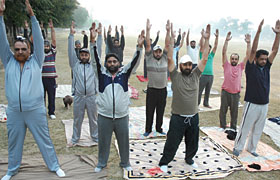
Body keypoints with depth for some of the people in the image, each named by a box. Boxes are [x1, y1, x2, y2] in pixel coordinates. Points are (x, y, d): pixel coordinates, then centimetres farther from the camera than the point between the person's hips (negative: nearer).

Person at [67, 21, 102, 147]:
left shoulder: (93, 64, 6)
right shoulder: (75, 64, 6)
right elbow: (71, 51, 0)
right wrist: (71, 35, -7)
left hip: (92, 96, 0)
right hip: (78, 96, 0)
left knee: (93, 118, 12)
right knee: (77, 119, 12)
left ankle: (96, 137, 28)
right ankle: (75, 139, 26)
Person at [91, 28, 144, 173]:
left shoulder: (124, 72, 1)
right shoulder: (102, 73, 1)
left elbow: (134, 61, -10)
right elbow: (96, 58, -10)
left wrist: (139, 47, -25)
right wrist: (93, 41, -22)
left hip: (122, 116, 0)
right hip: (104, 116, 0)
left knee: (124, 141, 16)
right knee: (103, 141, 16)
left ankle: (125, 163, 38)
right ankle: (101, 163, 38)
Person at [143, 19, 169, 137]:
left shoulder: (164, 58, 5)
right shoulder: (149, 58, -1)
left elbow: (167, 45, -3)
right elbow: (148, 44, -8)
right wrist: (148, 30, -15)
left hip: (162, 90, 2)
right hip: (152, 89, -2)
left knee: (161, 111, 12)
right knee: (149, 111, 6)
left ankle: (159, 128, 26)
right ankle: (148, 129, 19)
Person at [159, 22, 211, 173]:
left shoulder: (195, 75, 2)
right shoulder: (175, 76, -7)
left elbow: (204, 59, -4)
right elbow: (170, 58, -16)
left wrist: (207, 40, -10)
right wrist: (171, 39, -23)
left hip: (193, 117, 4)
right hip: (178, 118, -4)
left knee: (193, 143, 21)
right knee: (172, 143, 7)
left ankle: (189, 159, 46)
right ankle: (164, 162, 28)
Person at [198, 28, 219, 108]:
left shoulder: (211, 55, 14)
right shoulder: (202, 55, 4)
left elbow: (215, 46, 10)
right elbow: (201, 45, -5)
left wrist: (217, 37, 3)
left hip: (211, 75, 5)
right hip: (203, 75, -5)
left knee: (208, 91, 13)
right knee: (199, 91, 0)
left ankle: (206, 103, 25)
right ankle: (196, 103, 8)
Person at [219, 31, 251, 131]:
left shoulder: (240, 66, 7)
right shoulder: (226, 65, 1)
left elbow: (248, 55, 1)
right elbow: (224, 52, -8)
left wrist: (248, 43, -9)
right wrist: (226, 40, -17)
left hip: (236, 93, 2)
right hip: (225, 92, -2)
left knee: (234, 111, 11)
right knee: (223, 110, 8)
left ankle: (233, 127, 24)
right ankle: (222, 126, 23)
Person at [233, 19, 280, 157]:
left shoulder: (266, 67, 5)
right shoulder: (251, 68, -9)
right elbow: (253, 51, -19)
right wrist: (258, 32, -25)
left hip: (264, 104, 6)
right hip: (252, 104, -6)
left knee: (258, 129, 15)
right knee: (245, 128, 5)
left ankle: (251, 148, 31)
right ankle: (238, 147, 21)